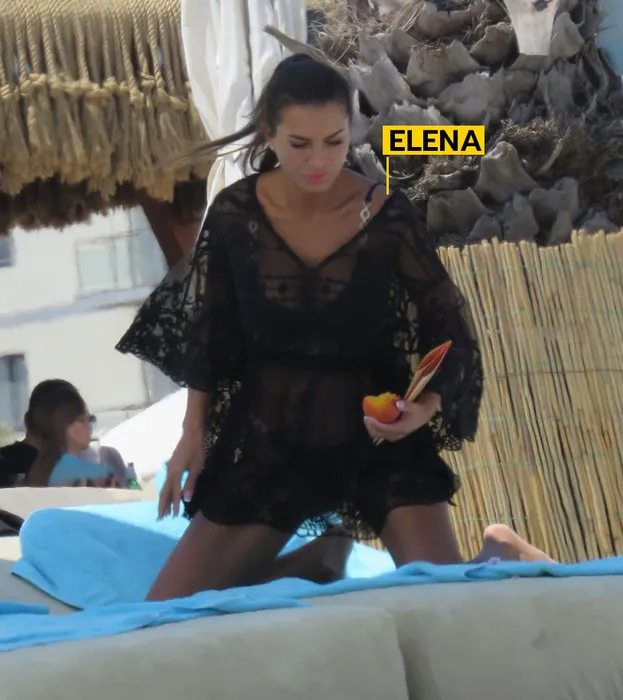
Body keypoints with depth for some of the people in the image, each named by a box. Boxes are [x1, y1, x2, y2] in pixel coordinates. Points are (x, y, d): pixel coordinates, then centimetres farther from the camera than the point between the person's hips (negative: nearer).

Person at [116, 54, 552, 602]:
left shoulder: (389, 217, -14)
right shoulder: (234, 214, -10)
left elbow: (447, 330, -7)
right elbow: (205, 333, 4)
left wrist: (424, 407, -26)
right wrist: (194, 434, 5)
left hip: (373, 430, -2)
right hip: (269, 432, 2)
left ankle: (498, 551, 22)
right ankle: (322, 557, 21)